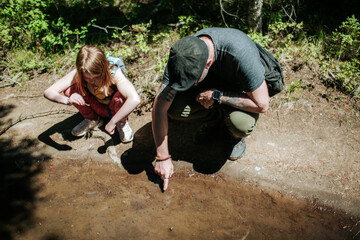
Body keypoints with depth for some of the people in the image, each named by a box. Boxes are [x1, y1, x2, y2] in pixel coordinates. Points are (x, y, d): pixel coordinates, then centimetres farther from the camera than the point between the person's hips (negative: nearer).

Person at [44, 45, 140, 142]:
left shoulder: (115, 73, -36)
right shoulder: (77, 74, -25)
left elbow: (135, 99, -52)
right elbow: (48, 92, -24)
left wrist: (112, 122, -47)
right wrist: (67, 100, -46)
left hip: (115, 109, -3)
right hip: (98, 107, 3)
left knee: (120, 97, -38)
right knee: (69, 89, -22)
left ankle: (122, 122, -3)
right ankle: (92, 119, 5)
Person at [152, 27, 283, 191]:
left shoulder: (240, 53, -40)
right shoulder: (181, 55, -28)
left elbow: (262, 105, -31)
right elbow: (159, 107, -24)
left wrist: (216, 95, -31)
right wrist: (162, 158, -22)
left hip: (243, 89, -3)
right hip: (212, 83, 3)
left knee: (241, 125, -37)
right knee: (174, 108, -26)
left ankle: (236, 135, 3)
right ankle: (215, 119, 6)